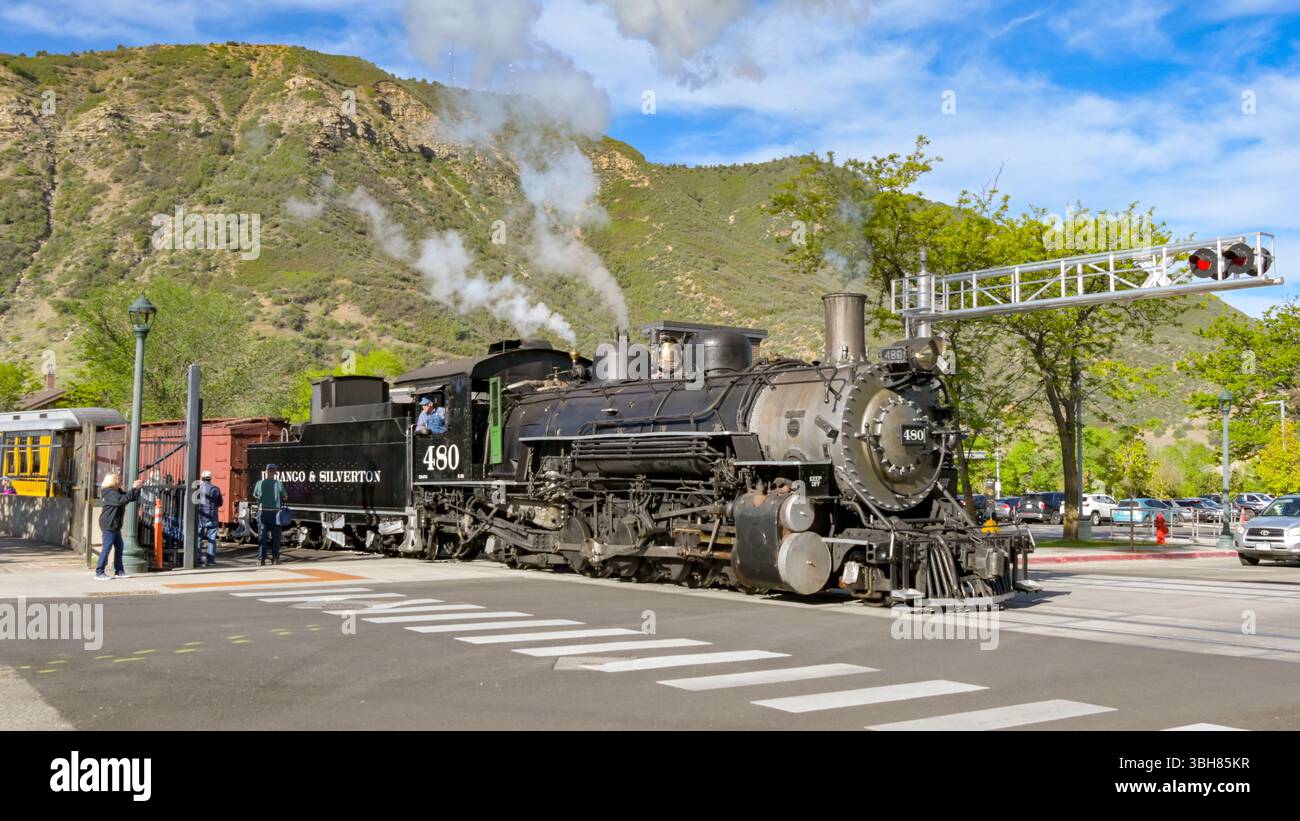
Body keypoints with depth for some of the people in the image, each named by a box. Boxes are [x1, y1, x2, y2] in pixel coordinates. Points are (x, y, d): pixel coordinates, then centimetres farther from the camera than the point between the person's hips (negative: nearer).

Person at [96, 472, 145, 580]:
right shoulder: (109, 492, -13)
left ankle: (119, 571, 16)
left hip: (115, 525, 10)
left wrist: (137, 488, 6)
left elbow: (133, 498, 21)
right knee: (107, 547, -9)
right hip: (109, 524, -10)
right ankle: (99, 572, -5)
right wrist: (133, 488, -25)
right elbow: (122, 500, -28)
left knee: (119, 547, 11)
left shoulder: (118, 491, 17)